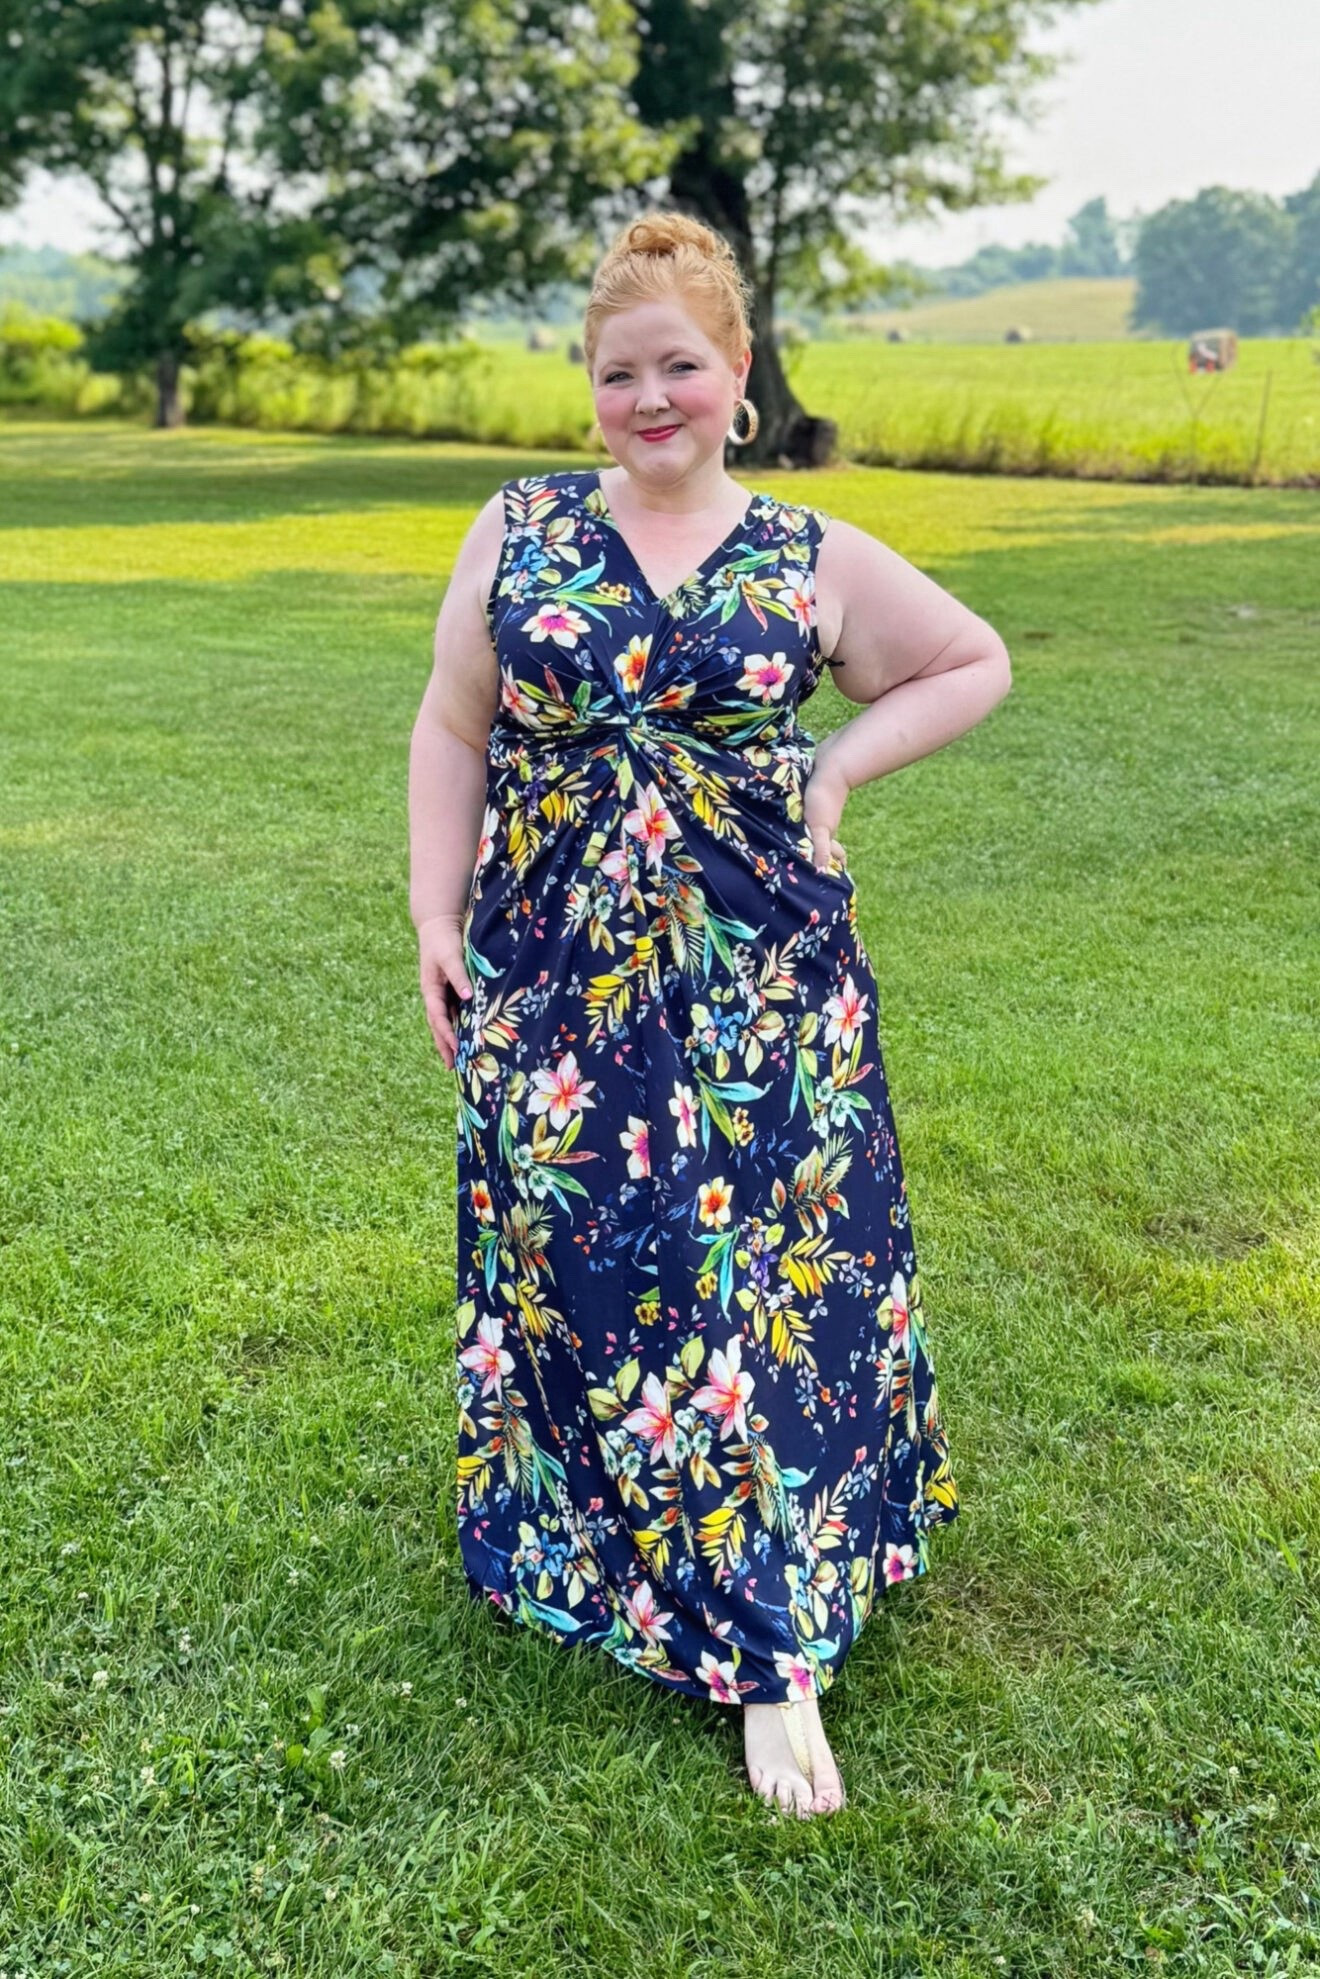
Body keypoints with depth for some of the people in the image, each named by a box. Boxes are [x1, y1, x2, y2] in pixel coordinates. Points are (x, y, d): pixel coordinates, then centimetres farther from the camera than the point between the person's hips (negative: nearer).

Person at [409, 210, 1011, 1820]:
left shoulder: (815, 563, 2)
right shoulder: (517, 531, 5)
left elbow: (974, 664, 14)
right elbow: (452, 735, 8)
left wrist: (842, 766, 1)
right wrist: (436, 924, 1)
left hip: (757, 991, -1)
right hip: (554, 988, 1)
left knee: (756, 1281, 1)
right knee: (576, 1272, 8)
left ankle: (773, 1650, 12)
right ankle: (591, 1543, 31)